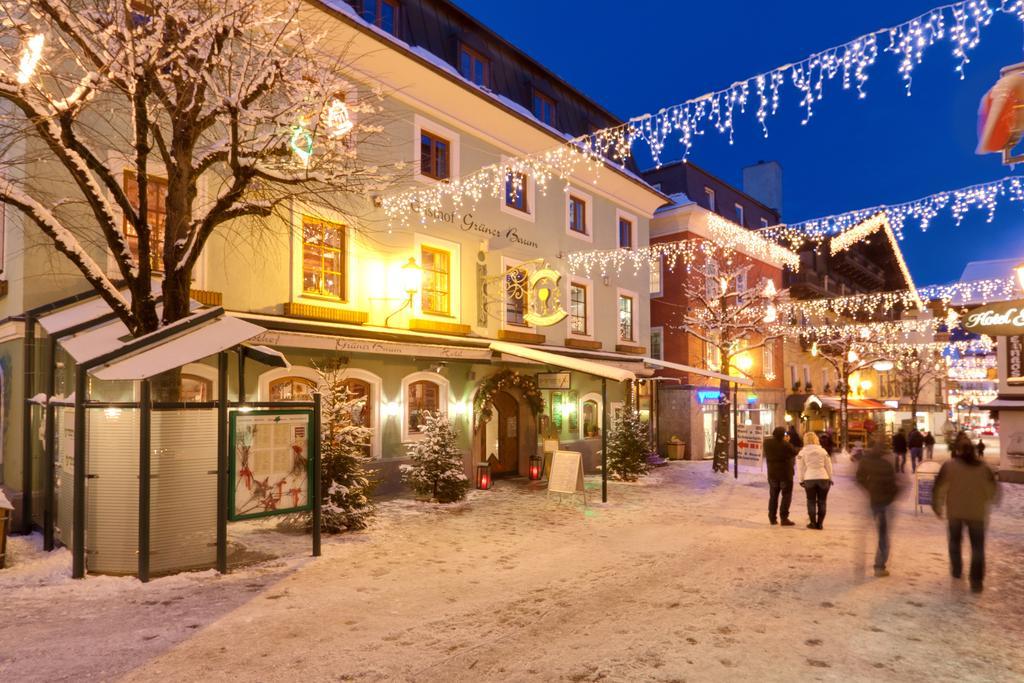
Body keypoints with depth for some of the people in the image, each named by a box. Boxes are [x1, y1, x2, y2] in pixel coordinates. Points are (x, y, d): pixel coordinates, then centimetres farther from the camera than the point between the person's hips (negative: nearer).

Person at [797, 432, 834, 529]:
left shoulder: (802, 452, -2)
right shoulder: (823, 451, 2)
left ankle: (813, 523, 8)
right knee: (821, 501, 9)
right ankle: (820, 523, 10)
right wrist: (830, 478, 17)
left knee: (811, 501, 8)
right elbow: (828, 466, 7)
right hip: (823, 478, 1)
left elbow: (800, 468, 0)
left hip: (809, 479, -1)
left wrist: (801, 480, 8)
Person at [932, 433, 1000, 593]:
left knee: (955, 541, 21)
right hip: (977, 512, 1)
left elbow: (939, 487, -9)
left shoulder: (949, 465, -6)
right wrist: (988, 503, 27)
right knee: (977, 547, 7)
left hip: (955, 511, -1)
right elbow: (994, 488, 9)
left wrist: (937, 506, 2)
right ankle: (976, 581, 1)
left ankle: (956, 570, 32)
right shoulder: (983, 467, 1)